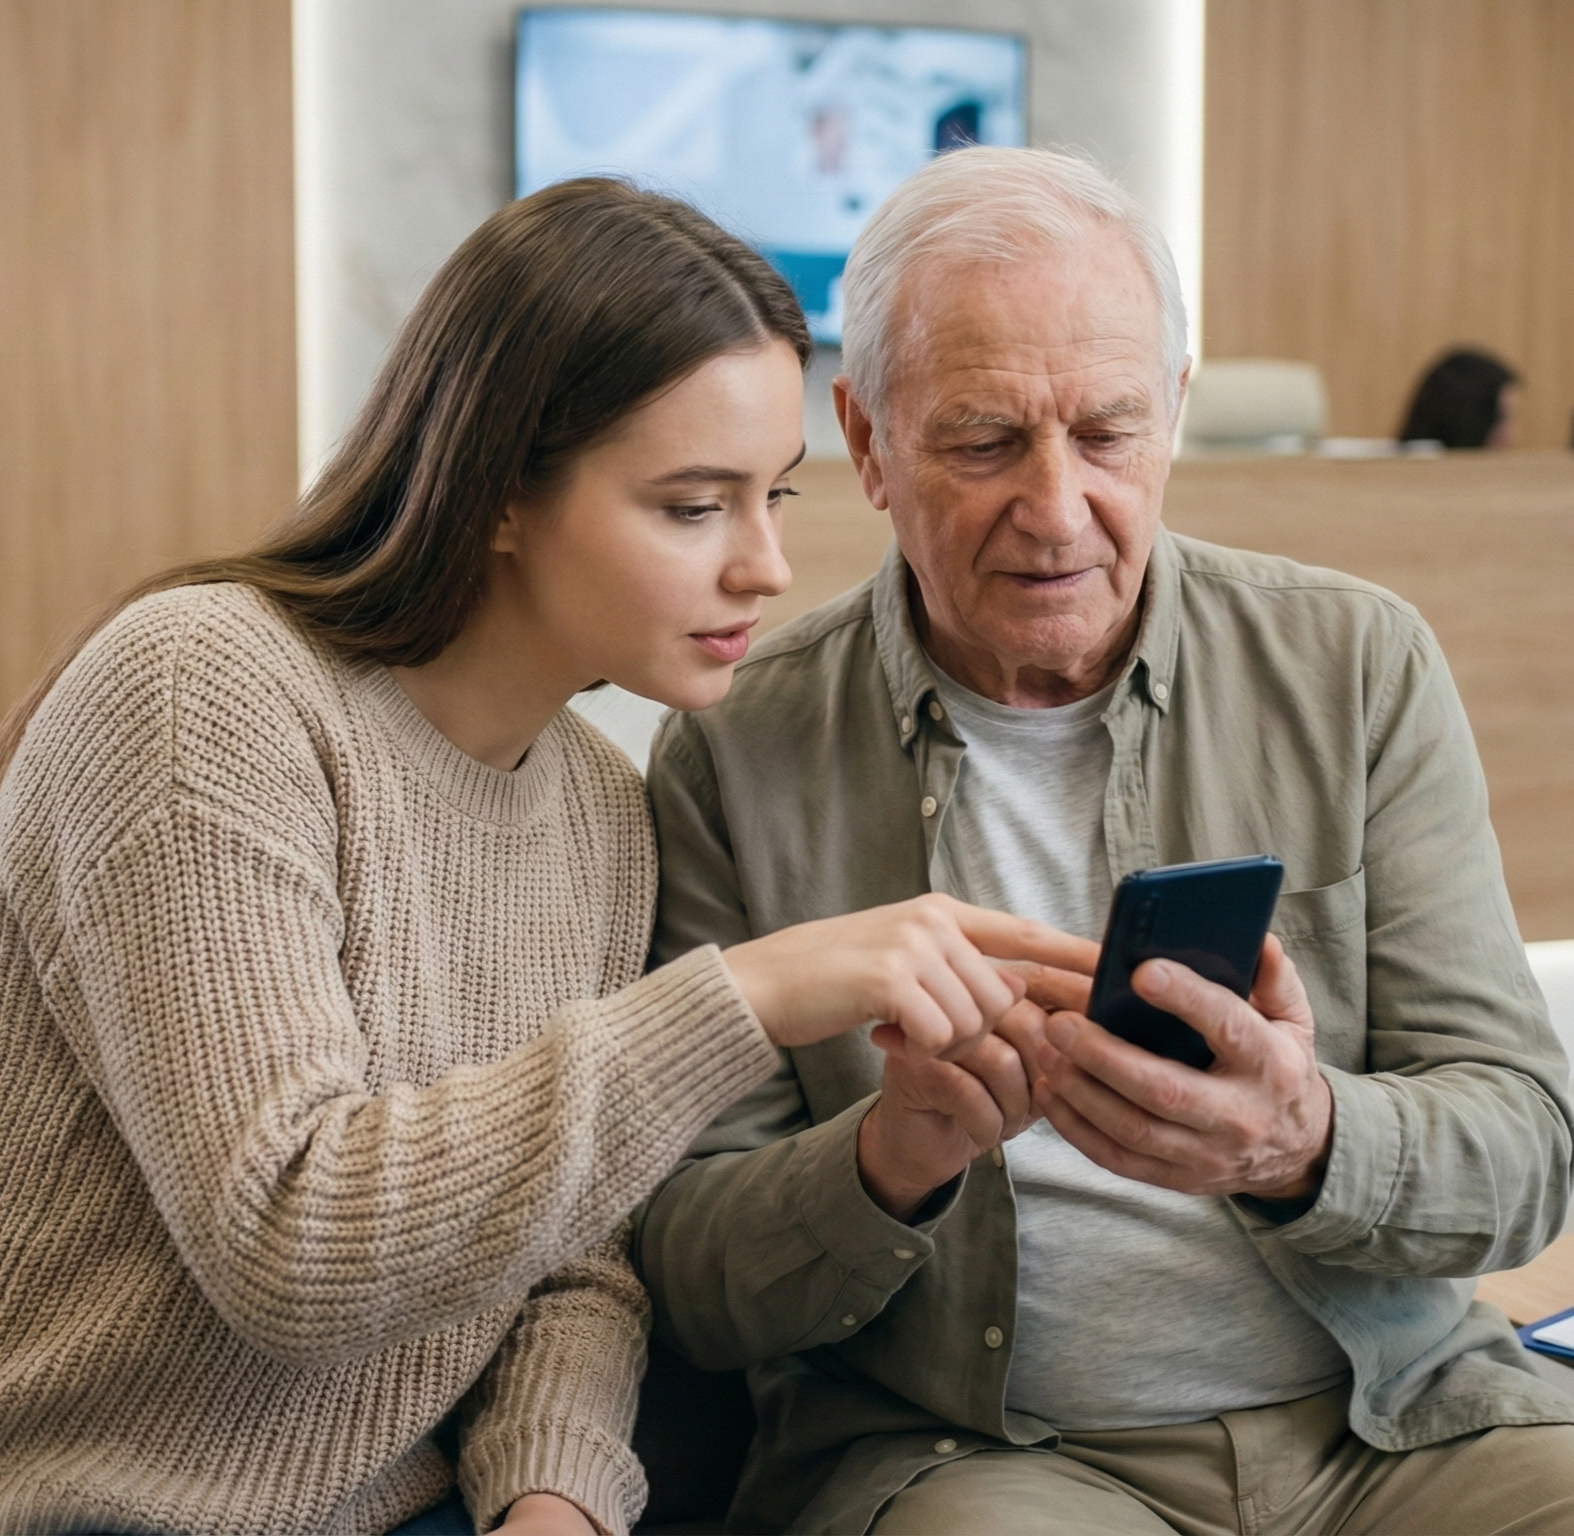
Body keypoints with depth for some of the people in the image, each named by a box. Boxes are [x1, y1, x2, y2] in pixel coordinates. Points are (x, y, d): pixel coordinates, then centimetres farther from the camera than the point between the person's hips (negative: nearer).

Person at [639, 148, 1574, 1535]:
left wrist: (1308, 1142, -22)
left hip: (1399, 1420, 4)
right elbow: (695, 1287, 0)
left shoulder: (1360, 666, 4)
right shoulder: (738, 757, -1)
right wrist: (891, 1158, -21)